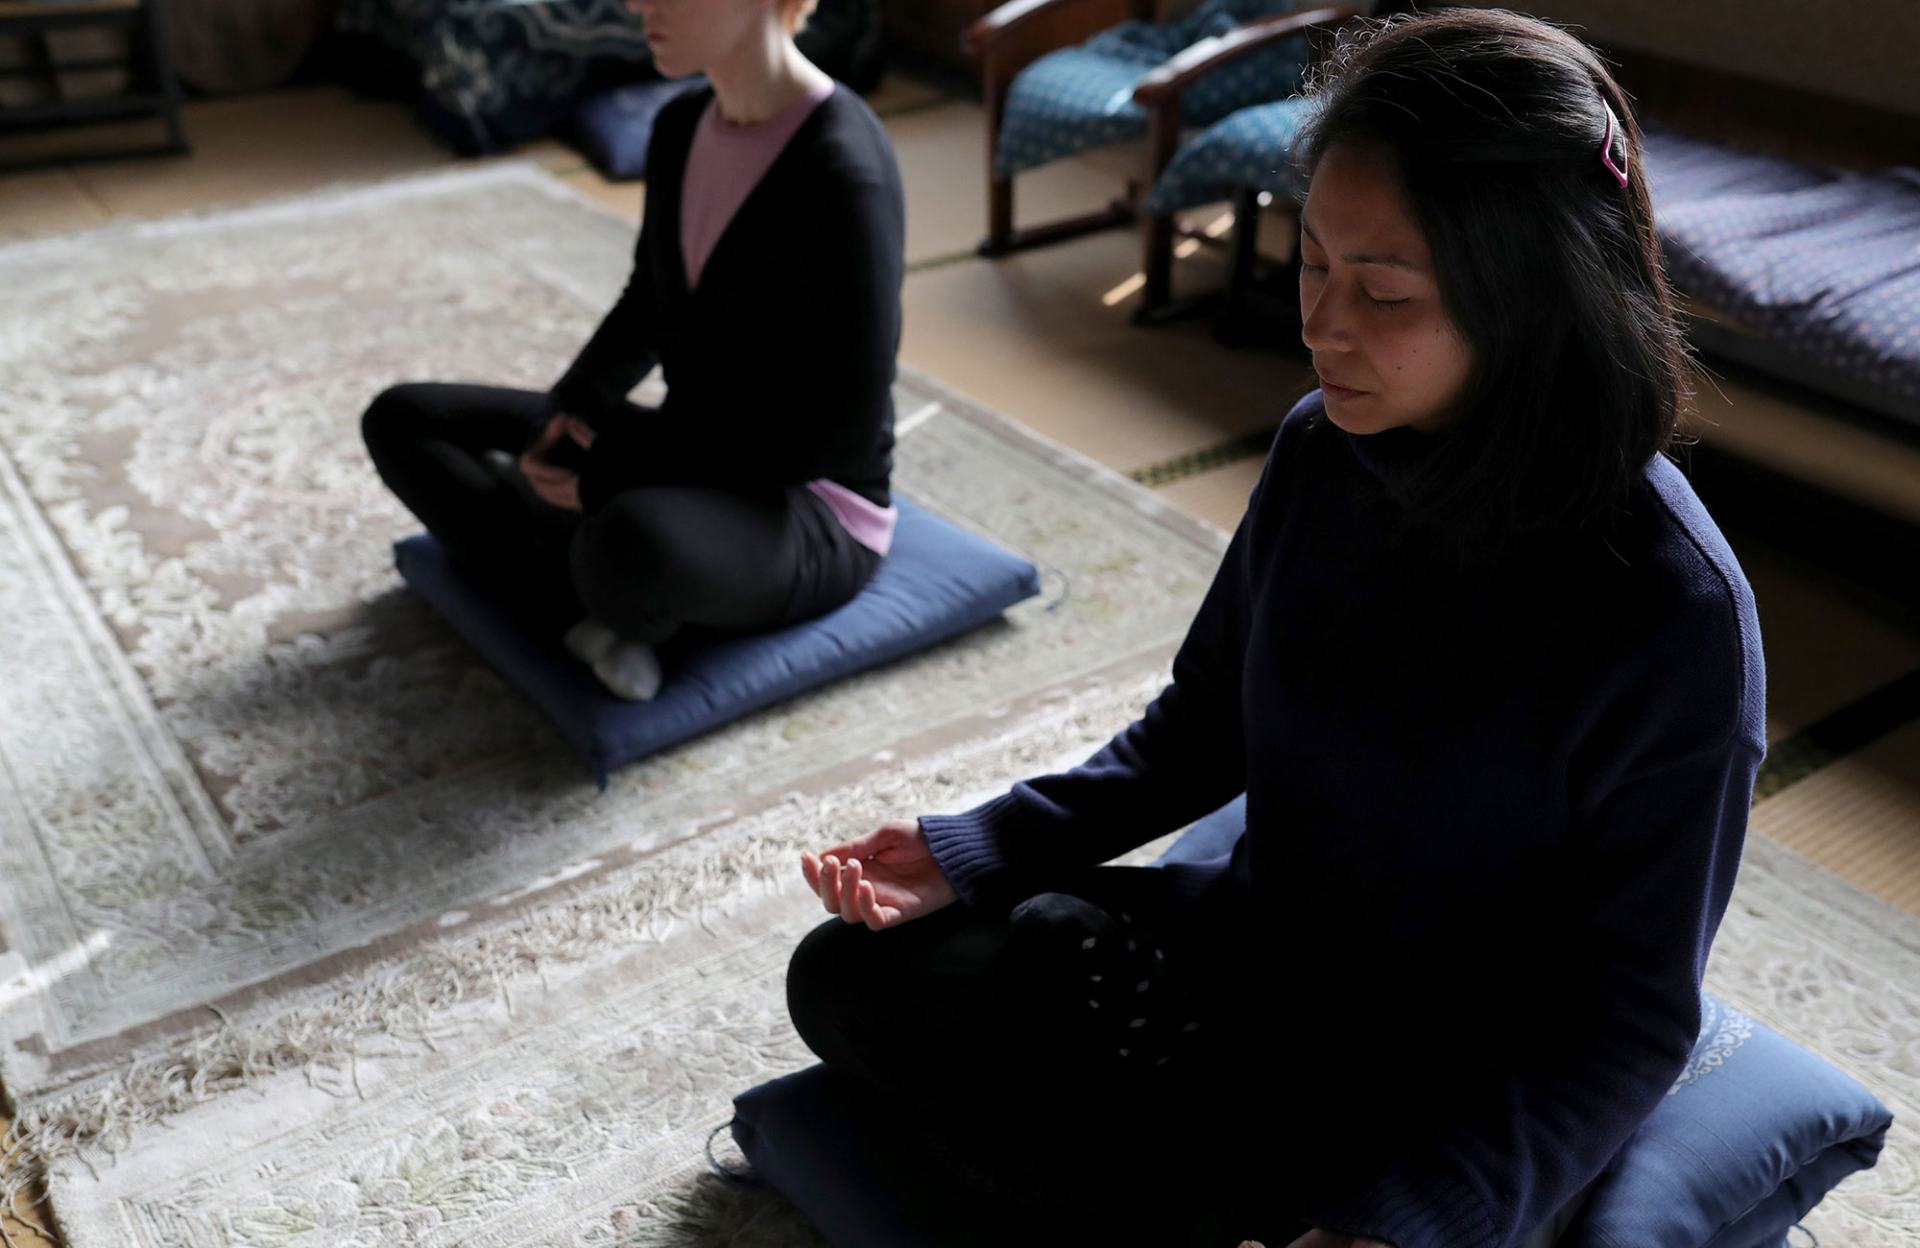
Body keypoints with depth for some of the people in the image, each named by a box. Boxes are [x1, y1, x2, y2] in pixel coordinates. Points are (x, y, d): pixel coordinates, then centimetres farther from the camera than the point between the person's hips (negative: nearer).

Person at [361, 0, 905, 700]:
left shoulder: (843, 172, -23)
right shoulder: (682, 128, 3)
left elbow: (844, 430, -22)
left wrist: (614, 473, -20)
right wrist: (568, 415, -4)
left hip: (811, 514, -8)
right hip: (689, 460, 9)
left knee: (630, 543, -42)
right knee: (402, 421, 4)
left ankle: (618, 609, -6)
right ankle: (593, 619, -13)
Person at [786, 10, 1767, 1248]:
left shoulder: (1672, 616, -27)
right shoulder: (1322, 450, -10)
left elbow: (1628, 1017, -19)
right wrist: (980, 849, -5)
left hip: (1435, 1098, -5)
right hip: (1246, 948, 6)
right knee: (849, 978, 1)